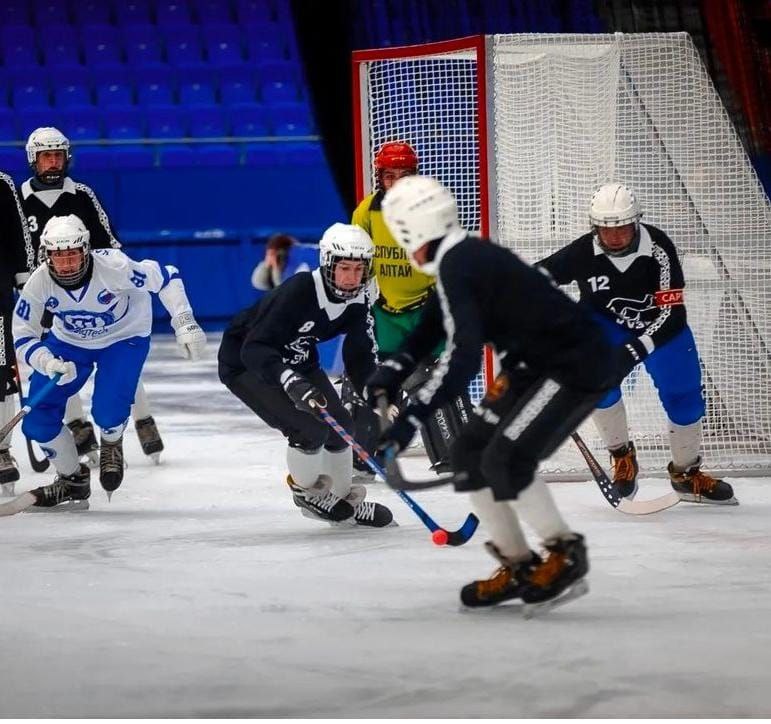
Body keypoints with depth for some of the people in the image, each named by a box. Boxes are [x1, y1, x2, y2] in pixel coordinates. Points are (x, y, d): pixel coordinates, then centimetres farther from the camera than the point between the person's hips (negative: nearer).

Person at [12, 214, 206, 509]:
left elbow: (164, 278, -24)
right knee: (37, 420, -5)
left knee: (107, 412, -23)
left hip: (124, 337, -3)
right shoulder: (39, 283, -26)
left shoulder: (112, 267, -35)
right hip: (69, 340, 3)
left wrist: (185, 324, -29)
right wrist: (49, 364, -37)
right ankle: (73, 480, 21)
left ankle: (111, 444, 16)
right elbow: (23, 336, -20)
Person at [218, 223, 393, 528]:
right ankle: (306, 492, 6)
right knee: (311, 426, -21)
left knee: (340, 426, 2)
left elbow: (361, 357, -2)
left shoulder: (359, 300, -11)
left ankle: (345, 501, 24)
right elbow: (254, 349, -38)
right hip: (245, 362, -8)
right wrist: (291, 382, -52)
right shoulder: (298, 291, -34)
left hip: (295, 362, 8)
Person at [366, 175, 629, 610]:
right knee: (470, 453, 7)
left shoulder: (459, 265, -23)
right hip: (537, 363, 10)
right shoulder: (463, 258, 7)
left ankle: (566, 553, -4)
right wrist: (394, 371, 11)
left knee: (506, 458, -20)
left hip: (580, 365, -10)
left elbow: (464, 355, -31)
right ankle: (518, 567, 13)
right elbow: (435, 325, 23)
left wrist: (413, 416, -31)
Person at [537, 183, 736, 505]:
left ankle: (686, 473, 24)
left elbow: (672, 312, -31)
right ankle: (621, 455, -2)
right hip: (605, 324, 0)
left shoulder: (658, 249, -30)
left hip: (660, 328, 0)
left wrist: (640, 347, -42)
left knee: (684, 397, -2)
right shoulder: (584, 253, -27)